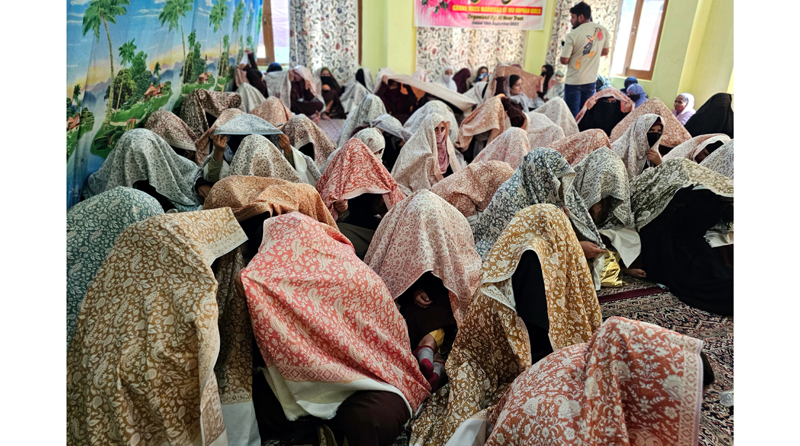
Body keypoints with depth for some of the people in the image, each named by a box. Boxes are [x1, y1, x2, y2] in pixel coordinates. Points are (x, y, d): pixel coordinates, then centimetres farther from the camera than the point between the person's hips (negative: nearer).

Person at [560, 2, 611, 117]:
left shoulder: (573, 35, -16)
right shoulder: (603, 30, 1)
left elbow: (564, 60, -12)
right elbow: (605, 52, 14)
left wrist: (565, 50, 9)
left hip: (574, 81, -5)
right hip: (591, 81, 5)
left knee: (572, 115, 3)